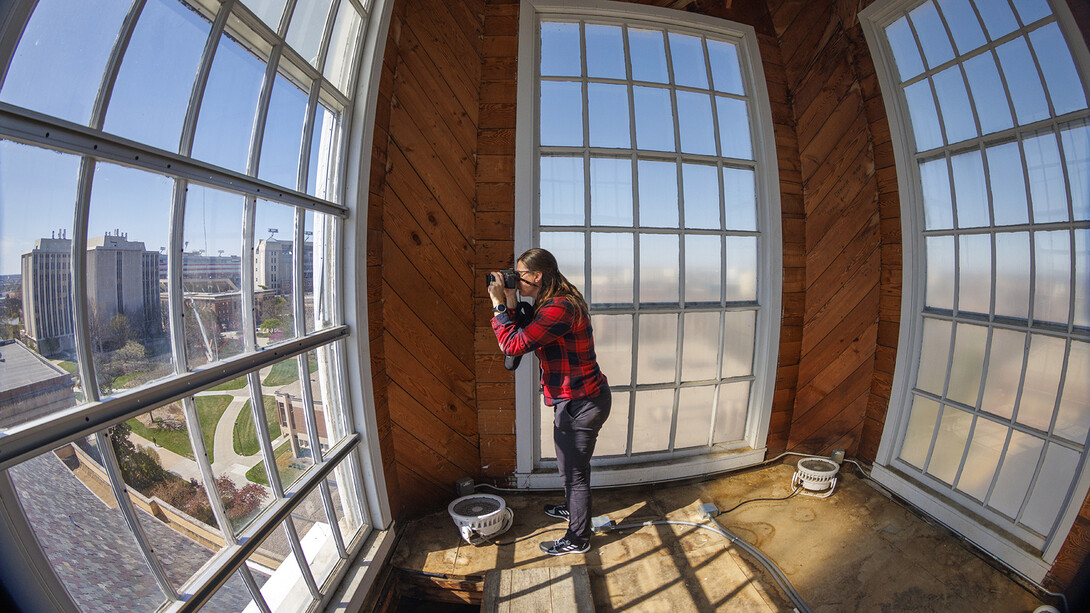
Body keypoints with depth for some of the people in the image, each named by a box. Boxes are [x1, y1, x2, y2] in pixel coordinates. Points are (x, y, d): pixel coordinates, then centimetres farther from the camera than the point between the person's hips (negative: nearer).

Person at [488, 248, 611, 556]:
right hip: (577, 399, 10)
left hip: (580, 403, -10)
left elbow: (513, 345, -28)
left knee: (574, 471, 8)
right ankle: (571, 508, 54)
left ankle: (577, 539, 30)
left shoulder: (559, 308, -27)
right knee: (569, 465, 29)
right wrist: (510, 302, 0)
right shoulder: (552, 304, 7)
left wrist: (498, 304, -17)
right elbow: (524, 331, 10)